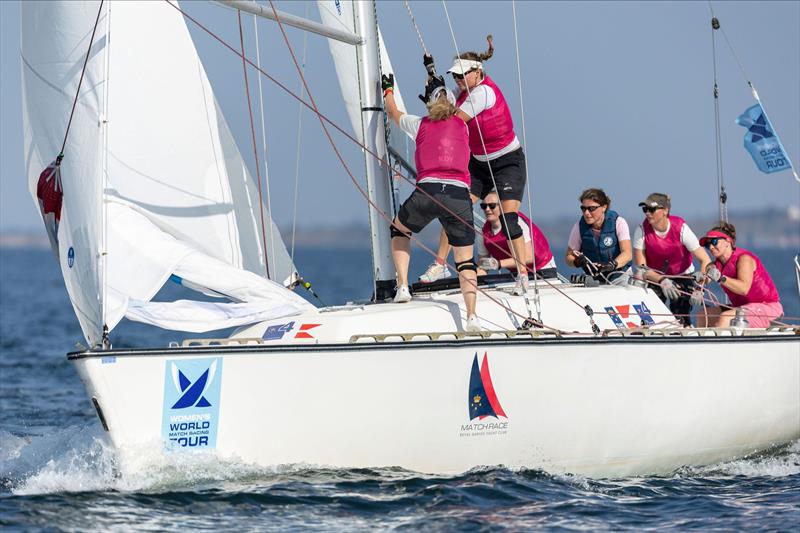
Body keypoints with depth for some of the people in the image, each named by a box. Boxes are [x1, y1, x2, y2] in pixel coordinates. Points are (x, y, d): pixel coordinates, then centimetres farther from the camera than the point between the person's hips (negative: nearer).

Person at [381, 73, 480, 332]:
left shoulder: (420, 124, 18)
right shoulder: (463, 127, 21)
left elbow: (393, 113, 40)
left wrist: (388, 91, 59)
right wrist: (436, 92, 61)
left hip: (428, 192, -1)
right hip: (460, 194, 1)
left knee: (398, 229, 29)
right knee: (465, 260, 7)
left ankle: (402, 287, 14)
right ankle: (472, 316, -11)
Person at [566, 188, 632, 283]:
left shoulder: (618, 223, -13)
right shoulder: (579, 227, -7)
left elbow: (627, 254, -23)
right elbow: (569, 257, 1)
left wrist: (612, 264, -44)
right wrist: (577, 262, -24)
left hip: (620, 278, -2)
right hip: (594, 280, 2)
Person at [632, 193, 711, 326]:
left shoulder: (681, 228, -22)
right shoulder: (641, 230, -18)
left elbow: (705, 260, -22)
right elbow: (640, 267, -18)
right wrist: (661, 280, -35)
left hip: (683, 276, -1)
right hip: (654, 278, 1)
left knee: (681, 320, -17)